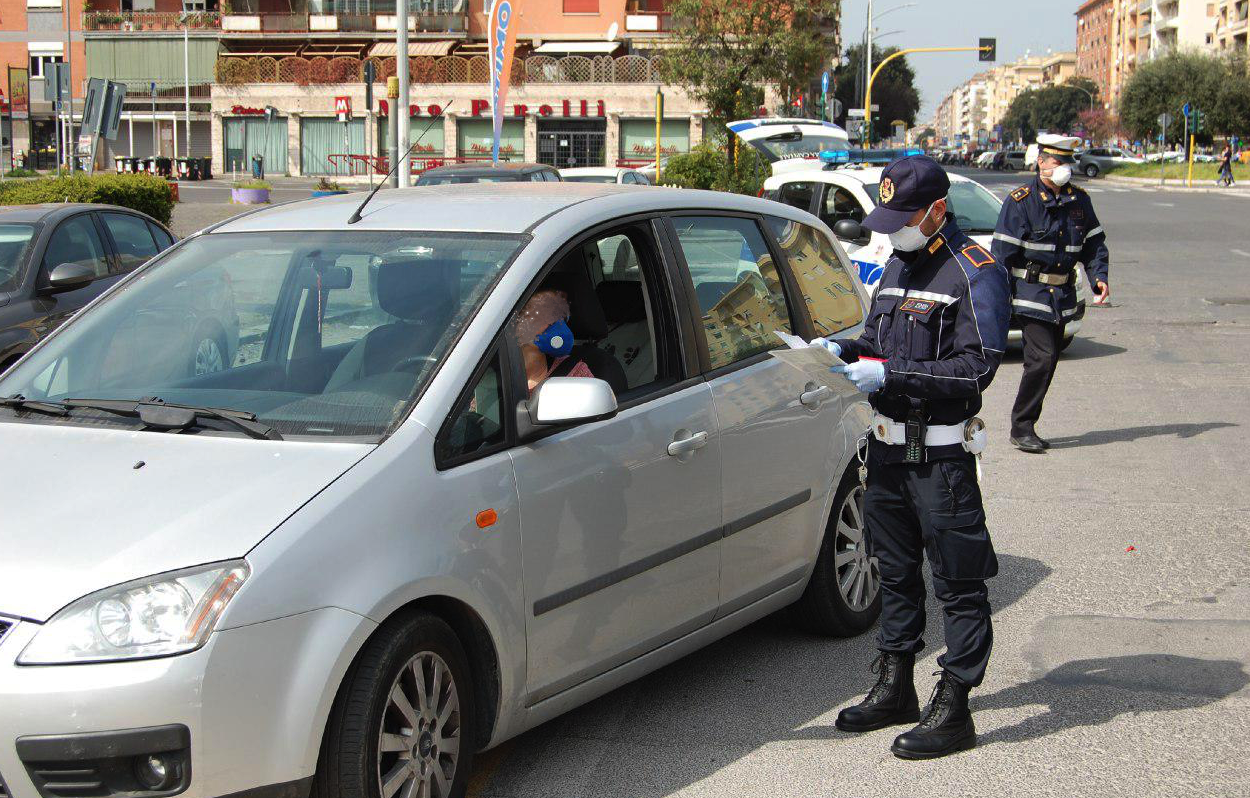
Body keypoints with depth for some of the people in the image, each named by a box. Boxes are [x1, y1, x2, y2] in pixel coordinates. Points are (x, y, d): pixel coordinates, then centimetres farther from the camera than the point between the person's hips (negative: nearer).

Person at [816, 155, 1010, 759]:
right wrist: (844, 351, 1)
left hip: (940, 453, -8)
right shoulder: (898, 264, 14)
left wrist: (890, 375, -22)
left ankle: (952, 710, 4)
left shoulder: (974, 273, -12)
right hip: (888, 443, 8)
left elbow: (976, 368, -19)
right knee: (895, 572, 17)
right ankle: (894, 687, 29)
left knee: (958, 583, -1)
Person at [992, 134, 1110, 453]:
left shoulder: (1079, 200, 9)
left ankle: (1026, 426, 18)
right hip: (1030, 293, -6)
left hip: (1062, 295, 7)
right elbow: (1002, 251, -9)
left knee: (1048, 360, 8)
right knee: (1043, 357, -15)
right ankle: (1021, 427, -6)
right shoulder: (1020, 201, -9)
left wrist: (1099, 276, 0)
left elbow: (1094, 242, 17)